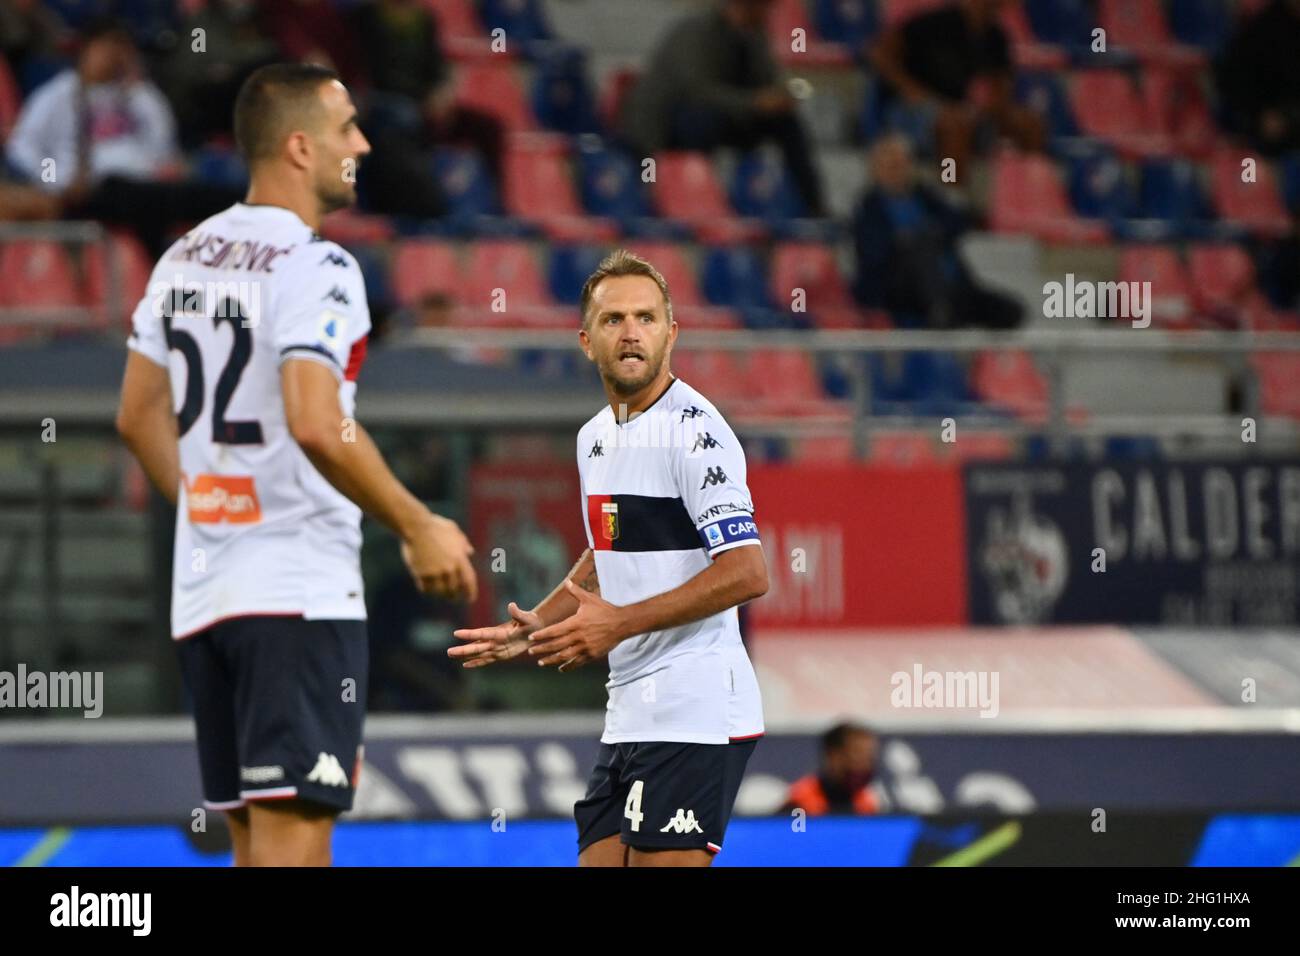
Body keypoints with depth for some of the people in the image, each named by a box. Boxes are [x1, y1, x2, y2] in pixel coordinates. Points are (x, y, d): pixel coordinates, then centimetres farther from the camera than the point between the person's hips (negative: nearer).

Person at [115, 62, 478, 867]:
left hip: (203, 589, 8)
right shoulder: (315, 267, -13)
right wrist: (418, 527, -16)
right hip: (300, 590, -8)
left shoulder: (186, 258, 12)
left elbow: (141, 416, 19)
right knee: (295, 825, -10)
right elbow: (317, 426, -25)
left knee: (256, 838, 13)